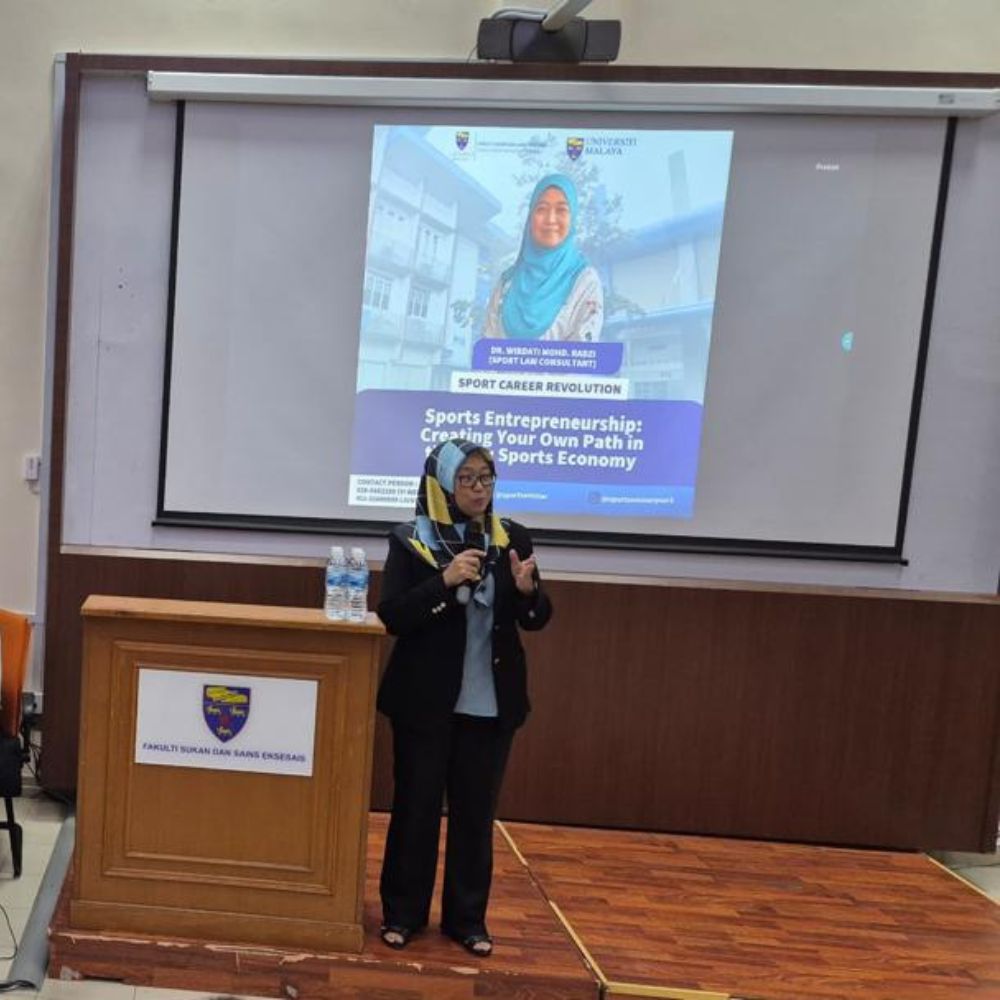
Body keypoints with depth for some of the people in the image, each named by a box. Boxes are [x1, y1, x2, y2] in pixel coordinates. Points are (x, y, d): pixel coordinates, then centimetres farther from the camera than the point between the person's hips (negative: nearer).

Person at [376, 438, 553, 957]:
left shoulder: (512, 538, 2)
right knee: (416, 807, 8)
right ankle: (402, 913, 25)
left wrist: (527, 590, -18)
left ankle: (467, 917, 25)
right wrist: (446, 580, -24)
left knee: (476, 811, 11)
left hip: (491, 702, 2)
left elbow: (536, 621, 4)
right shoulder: (410, 540, -5)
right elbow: (392, 616, -12)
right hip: (425, 699, -2)